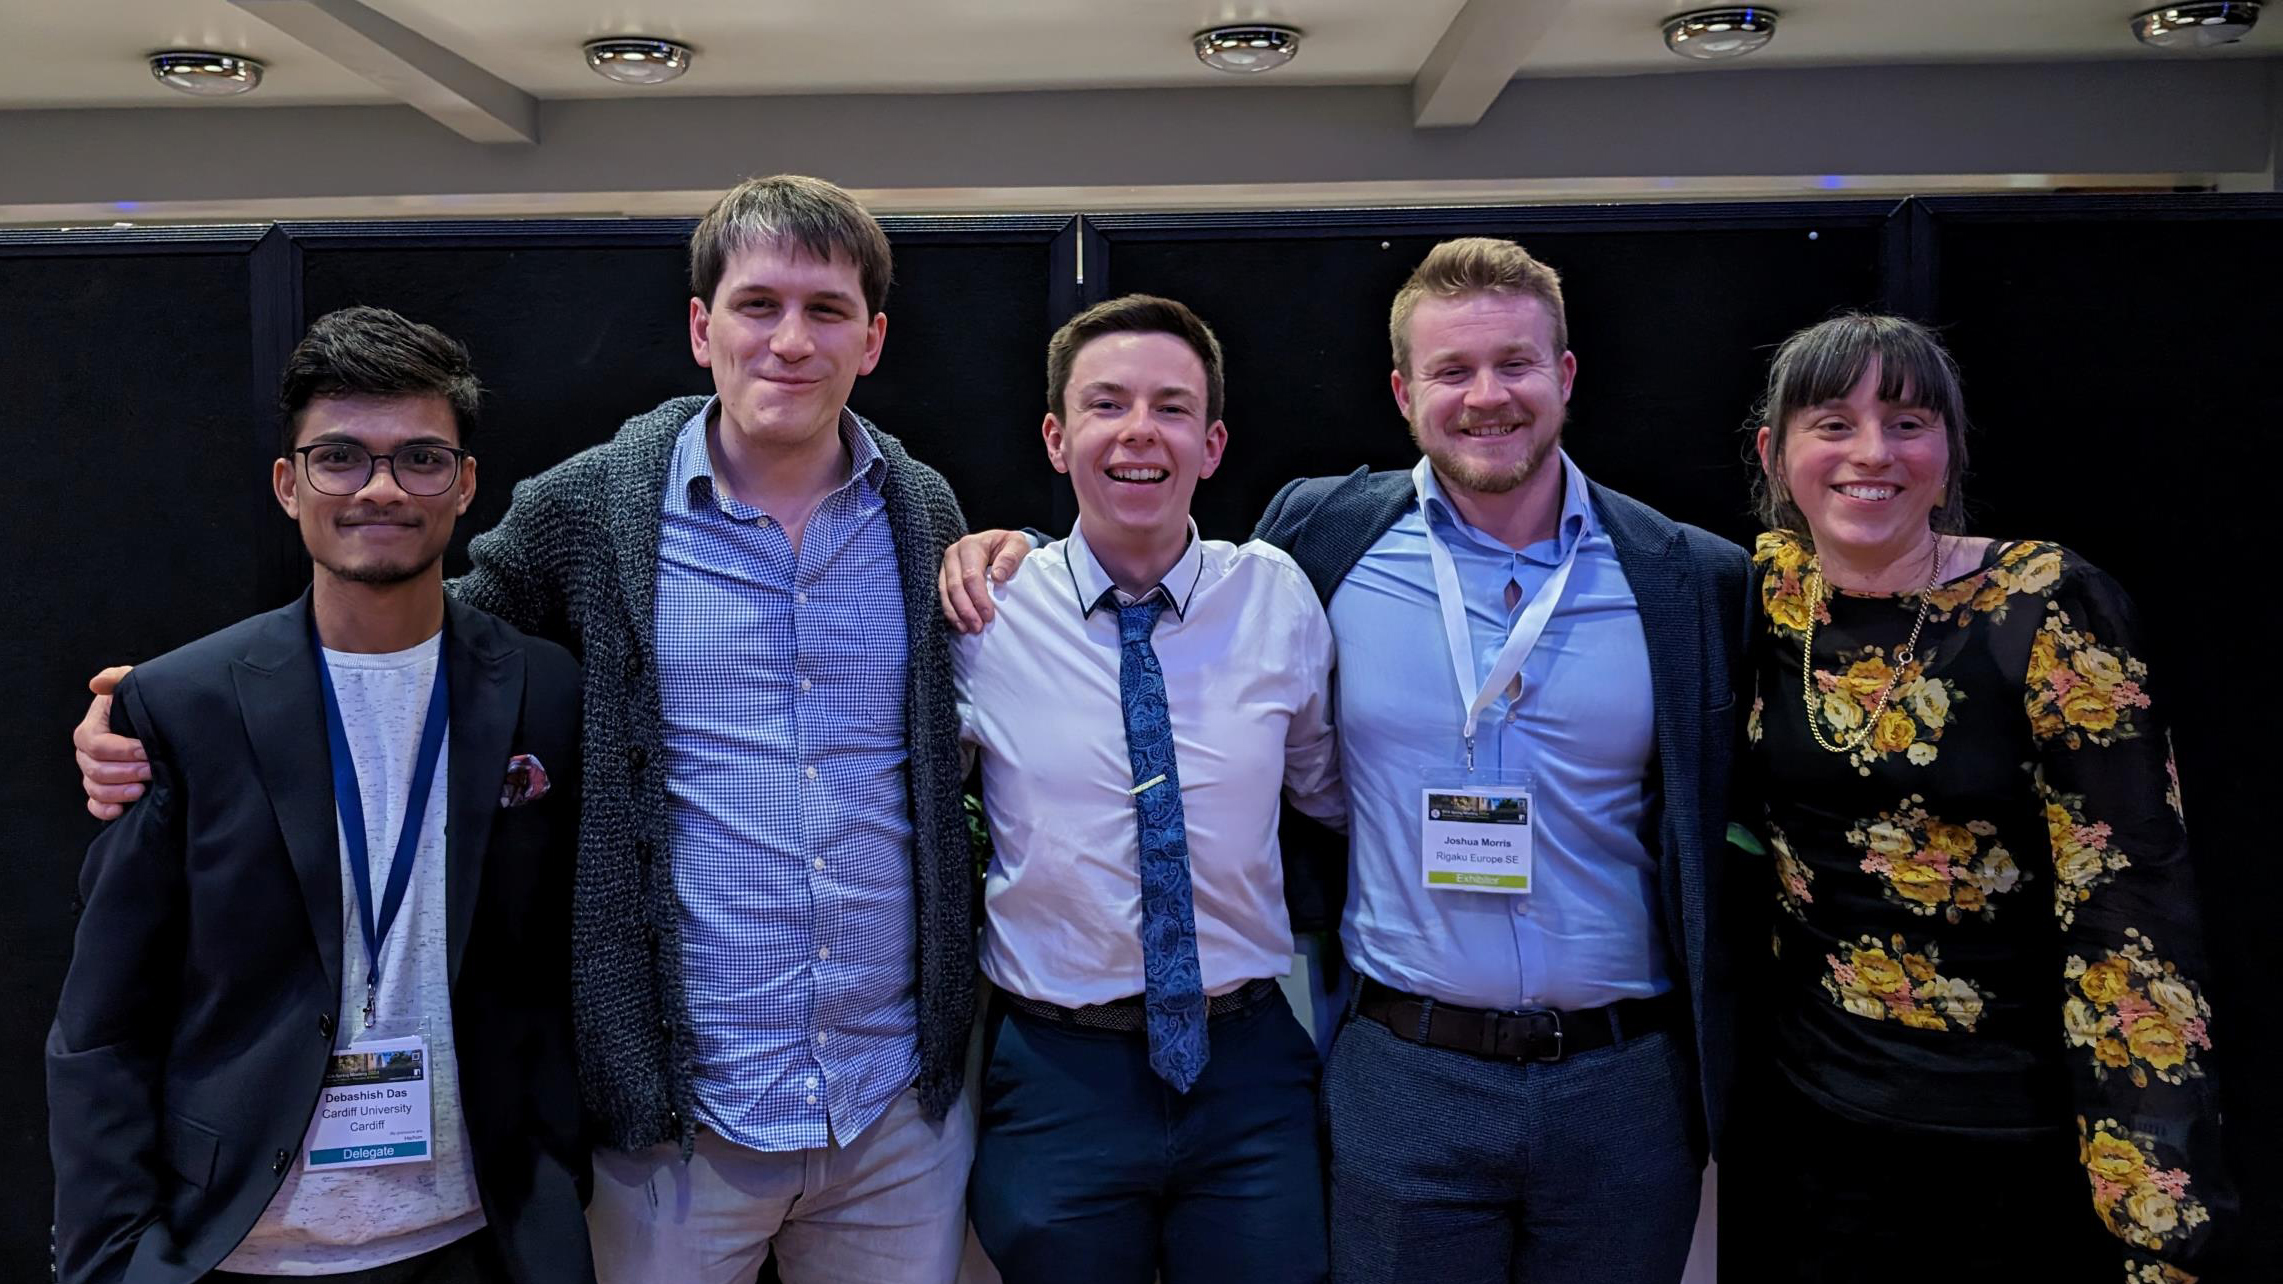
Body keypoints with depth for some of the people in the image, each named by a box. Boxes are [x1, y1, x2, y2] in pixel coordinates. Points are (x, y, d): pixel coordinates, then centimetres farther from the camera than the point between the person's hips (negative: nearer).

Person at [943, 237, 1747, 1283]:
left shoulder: (1699, 581, -2)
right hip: (1404, 1078, 0)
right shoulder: (1323, 537, -3)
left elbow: (1730, 817, 5)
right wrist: (1014, 551, -1)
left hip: (1626, 1085, 1)